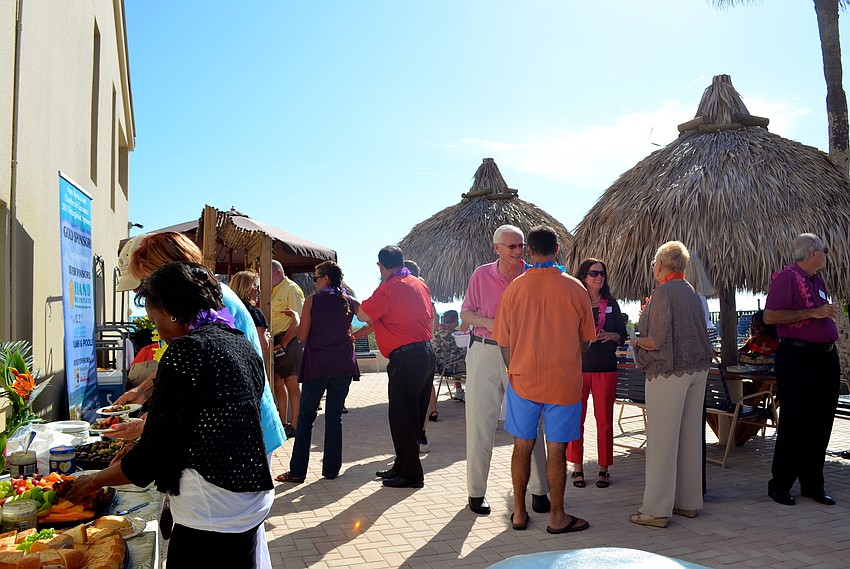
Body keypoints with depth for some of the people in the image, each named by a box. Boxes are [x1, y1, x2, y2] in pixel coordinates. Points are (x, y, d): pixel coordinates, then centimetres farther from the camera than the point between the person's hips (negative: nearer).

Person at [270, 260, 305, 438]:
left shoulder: (291, 289, -8)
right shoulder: (274, 291, 18)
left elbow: (298, 321, -15)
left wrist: (283, 344, -16)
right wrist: (272, 342, 5)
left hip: (288, 341, -8)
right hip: (275, 342, 8)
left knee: (291, 383, -4)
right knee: (278, 382, 10)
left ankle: (294, 425, 2)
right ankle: (283, 423, 18)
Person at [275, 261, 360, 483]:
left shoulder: (312, 300, -6)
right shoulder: (349, 302, 5)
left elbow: (302, 335, -5)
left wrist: (295, 316, 11)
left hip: (317, 365, -3)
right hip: (343, 366, 3)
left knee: (306, 417, 5)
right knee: (335, 417, 10)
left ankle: (297, 471, 6)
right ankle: (331, 469, 14)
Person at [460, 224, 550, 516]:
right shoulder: (481, 275, 2)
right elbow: (466, 313, 6)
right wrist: (489, 323, -12)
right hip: (484, 353, 1)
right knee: (480, 422, 5)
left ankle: (539, 490, 17)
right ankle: (476, 491, 17)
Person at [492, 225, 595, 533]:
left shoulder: (515, 288, -5)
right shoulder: (575, 288, -6)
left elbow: (503, 341, 0)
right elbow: (585, 339, 4)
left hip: (523, 379, 1)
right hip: (564, 381, -1)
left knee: (522, 446, 12)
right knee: (556, 450, 7)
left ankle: (519, 513, 22)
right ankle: (557, 517, 19)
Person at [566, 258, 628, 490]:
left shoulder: (611, 304, 11)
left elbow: (623, 335, 12)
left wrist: (610, 336, -9)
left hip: (606, 368, 2)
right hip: (578, 366, -2)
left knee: (605, 419, 4)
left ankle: (603, 469, 15)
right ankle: (577, 468, 12)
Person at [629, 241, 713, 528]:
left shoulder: (662, 293, -13)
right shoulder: (692, 293, 12)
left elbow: (658, 341, -18)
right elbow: (699, 333, 16)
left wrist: (637, 341, 2)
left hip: (669, 372, -8)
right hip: (697, 369, 9)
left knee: (662, 439, -3)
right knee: (690, 436, 14)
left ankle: (657, 510, 3)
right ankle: (689, 501, 24)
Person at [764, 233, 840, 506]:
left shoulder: (818, 281, 19)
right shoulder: (787, 276, -8)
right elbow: (770, 316, -18)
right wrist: (812, 313, -19)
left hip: (825, 358, 9)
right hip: (797, 358, -8)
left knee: (821, 425, 11)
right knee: (795, 425, -5)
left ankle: (813, 484, 21)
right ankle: (780, 485, 7)